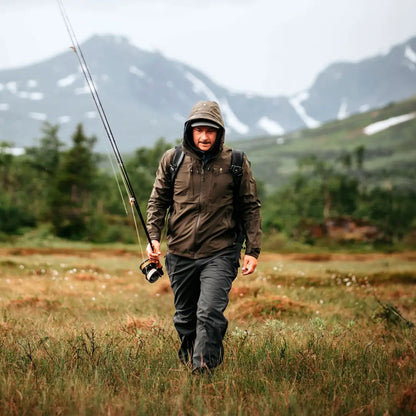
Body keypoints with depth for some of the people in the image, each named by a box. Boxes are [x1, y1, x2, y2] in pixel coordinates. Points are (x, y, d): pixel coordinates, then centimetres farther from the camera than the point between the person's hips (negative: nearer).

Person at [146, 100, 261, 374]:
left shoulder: (236, 163, -1)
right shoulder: (172, 160, 3)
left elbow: (251, 208, 5)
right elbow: (158, 201, 11)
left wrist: (253, 251, 0)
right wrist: (153, 237, -3)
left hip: (220, 254, -3)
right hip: (180, 254, 3)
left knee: (210, 313, -18)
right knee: (184, 318, 14)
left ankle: (203, 369, -12)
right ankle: (187, 361, 35)